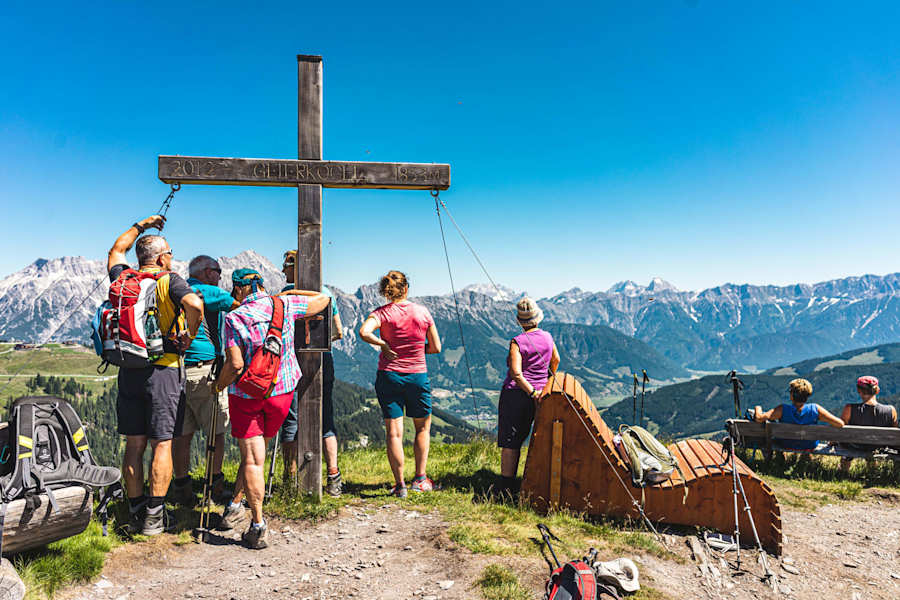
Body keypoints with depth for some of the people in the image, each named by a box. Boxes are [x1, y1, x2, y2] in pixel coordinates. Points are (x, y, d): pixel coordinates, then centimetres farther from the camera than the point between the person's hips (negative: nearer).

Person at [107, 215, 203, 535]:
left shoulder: (123, 279, 8)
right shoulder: (169, 281, -8)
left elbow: (117, 250, 29)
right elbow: (195, 304, -27)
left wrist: (140, 226, 36)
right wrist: (189, 335, -11)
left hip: (128, 370, 5)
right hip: (162, 369, -5)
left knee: (134, 445, 11)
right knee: (162, 444, 1)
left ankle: (136, 512, 18)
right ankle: (155, 516, 5)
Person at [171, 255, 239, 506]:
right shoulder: (209, 293, -6)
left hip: (174, 370, 6)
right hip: (204, 369, -6)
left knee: (182, 433, 10)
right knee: (216, 430, 8)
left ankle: (182, 488, 17)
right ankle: (216, 484, 17)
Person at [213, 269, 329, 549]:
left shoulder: (234, 318, -10)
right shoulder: (285, 305, -1)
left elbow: (235, 365, -15)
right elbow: (322, 299, 13)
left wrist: (219, 385, 2)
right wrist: (290, 293, 20)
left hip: (246, 394, -3)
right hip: (282, 391, 4)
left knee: (252, 459, 0)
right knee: (255, 454, 19)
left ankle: (258, 526, -1)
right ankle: (236, 504, 30)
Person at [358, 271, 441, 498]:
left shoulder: (382, 312, -6)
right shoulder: (422, 311, -1)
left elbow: (364, 332, -26)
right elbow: (436, 347, 3)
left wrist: (383, 345, -12)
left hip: (389, 375, -1)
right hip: (418, 375, 1)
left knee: (394, 432, 5)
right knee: (423, 427, 20)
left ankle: (400, 485, 7)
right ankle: (420, 479, 20)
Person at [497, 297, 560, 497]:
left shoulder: (517, 342, -11)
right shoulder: (547, 337, 5)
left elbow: (515, 373, -20)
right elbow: (556, 360, 22)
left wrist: (532, 392, -14)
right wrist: (548, 381, 36)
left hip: (515, 394, -5)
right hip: (536, 399, 5)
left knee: (509, 443, 0)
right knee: (519, 440, 16)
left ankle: (507, 487, 0)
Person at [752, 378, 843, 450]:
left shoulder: (783, 410, -33)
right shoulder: (815, 409, -29)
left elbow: (759, 418, -36)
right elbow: (840, 424, -27)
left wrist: (757, 409, -13)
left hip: (786, 445, -1)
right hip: (810, 446, 1)